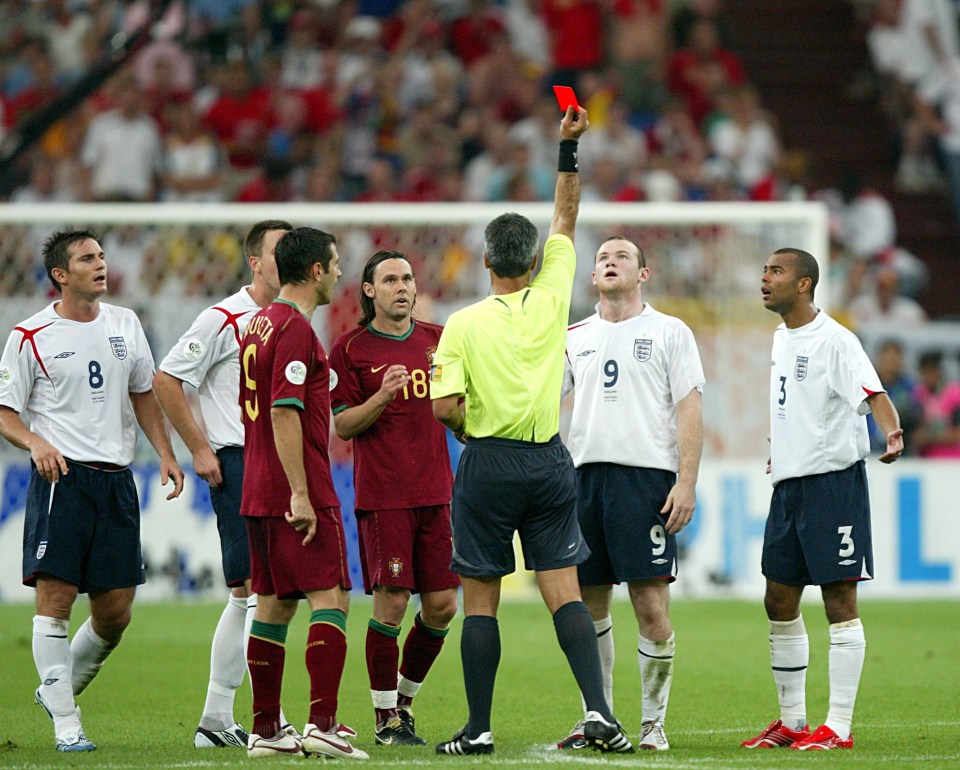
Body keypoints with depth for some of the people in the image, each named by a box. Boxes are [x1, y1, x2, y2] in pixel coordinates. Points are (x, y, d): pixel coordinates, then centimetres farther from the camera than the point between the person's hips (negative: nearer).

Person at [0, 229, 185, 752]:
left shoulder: (124, 324, 12)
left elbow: (143, 394, 22)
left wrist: (166, 453, 11)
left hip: (116, 480, 5)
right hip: (61, 475, -5)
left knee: (115, 611, 3)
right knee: (55, 597, -10)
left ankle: (61, 690, 26)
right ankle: (66, 724, -4)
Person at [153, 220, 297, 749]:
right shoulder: (224, 319, -8)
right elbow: (165, 380, -9)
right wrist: (200, 449, -10)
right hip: (236, 464, -8)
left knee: (246, 597, 10)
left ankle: (216, 720, 16)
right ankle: (270, 721, -14)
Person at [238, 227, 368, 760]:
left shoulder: (259, 324, 16)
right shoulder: (296, 330, -13)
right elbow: (284, 414, -20)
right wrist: (300, 494, -21)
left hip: (259, 494, 9)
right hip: (299, 494, -9)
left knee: (274, 605, 10)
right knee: (330, 599, -9)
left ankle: (265, 730, 10)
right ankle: (323, 724, -16)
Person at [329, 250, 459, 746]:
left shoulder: (439, 340, 12)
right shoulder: (350, 349, 1)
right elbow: (343, 426, -1)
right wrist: (383, 396, -17)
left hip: (435, 492, 4)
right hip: (382, 496, -4)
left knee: (442, 605, 2)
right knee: (391, 604, -8)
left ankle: (405, 697, 22)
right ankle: (386, 718, 3)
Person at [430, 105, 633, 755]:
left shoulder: (464, 324, -8)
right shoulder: (551, 301, 0)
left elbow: (445, 408, -12)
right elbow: (566, 220, 13)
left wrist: (471, 430, 9)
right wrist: (569, 148, 15)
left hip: (487, 462, -2)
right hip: (549, 463, 3)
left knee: (480, 603, 3)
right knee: (564, 592, -1)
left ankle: (479, 728, 4)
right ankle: (598, 710, -14)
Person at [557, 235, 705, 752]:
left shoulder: (669, 332, 5)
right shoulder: (575, 337, 16)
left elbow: (688, 410, 0)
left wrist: (686, 483, -9)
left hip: (647, 474, -4)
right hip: (584, 474, 4)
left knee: (652, 605, -8)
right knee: (589, 603, 6)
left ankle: (653, 723, 0)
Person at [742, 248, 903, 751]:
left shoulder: (834, 340, -12)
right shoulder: (781, 338, 14)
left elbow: (871, 392, -24)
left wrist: (891, 432, -42)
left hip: (833, 479, -9)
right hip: (788, 484, 9)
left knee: (840, 600, -7)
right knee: (779, 602, 9)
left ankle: (839, 727, -6)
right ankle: (792, 722, 19)